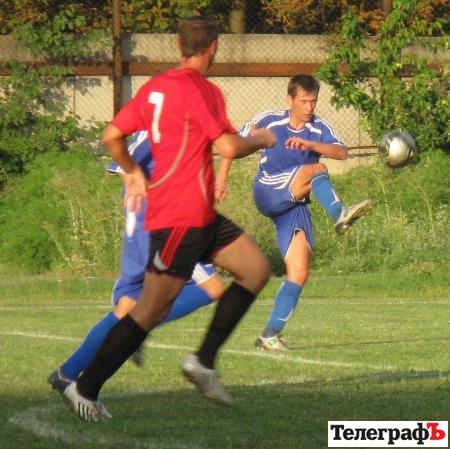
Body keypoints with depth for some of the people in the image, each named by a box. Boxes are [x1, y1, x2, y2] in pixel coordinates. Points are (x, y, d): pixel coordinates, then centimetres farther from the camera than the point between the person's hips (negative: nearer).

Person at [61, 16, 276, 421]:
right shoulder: (202, 90, -14)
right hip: (182, 217, -10)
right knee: (151, 311, -7)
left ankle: (204, 361, 8)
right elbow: (228, 147, -20)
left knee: (257, 269, 10)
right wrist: (261, 140, -1)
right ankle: (85, 388, -3)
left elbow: (112, 135, 13)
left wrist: (132, 172, 27)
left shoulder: (154, 87, 11)